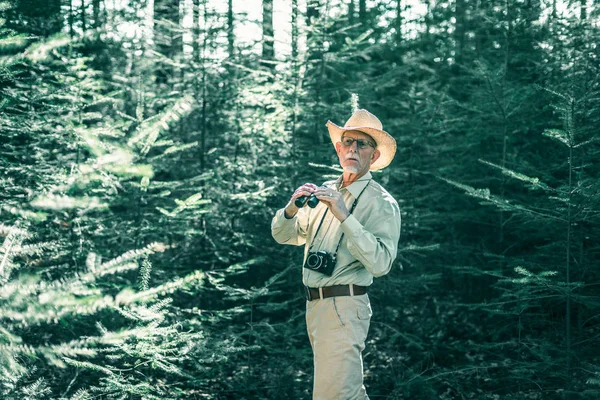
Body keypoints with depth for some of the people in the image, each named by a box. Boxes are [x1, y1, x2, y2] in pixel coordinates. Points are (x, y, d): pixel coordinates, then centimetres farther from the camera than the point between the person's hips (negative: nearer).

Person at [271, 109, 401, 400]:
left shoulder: (382, 203, -9)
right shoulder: (325, 192, 12)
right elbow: (283, 235, 13)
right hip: (315, 306, 7)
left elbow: (380, 263, -22)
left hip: (344, 308, -7)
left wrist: (345, 217, -28)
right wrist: (292, 208, -9)